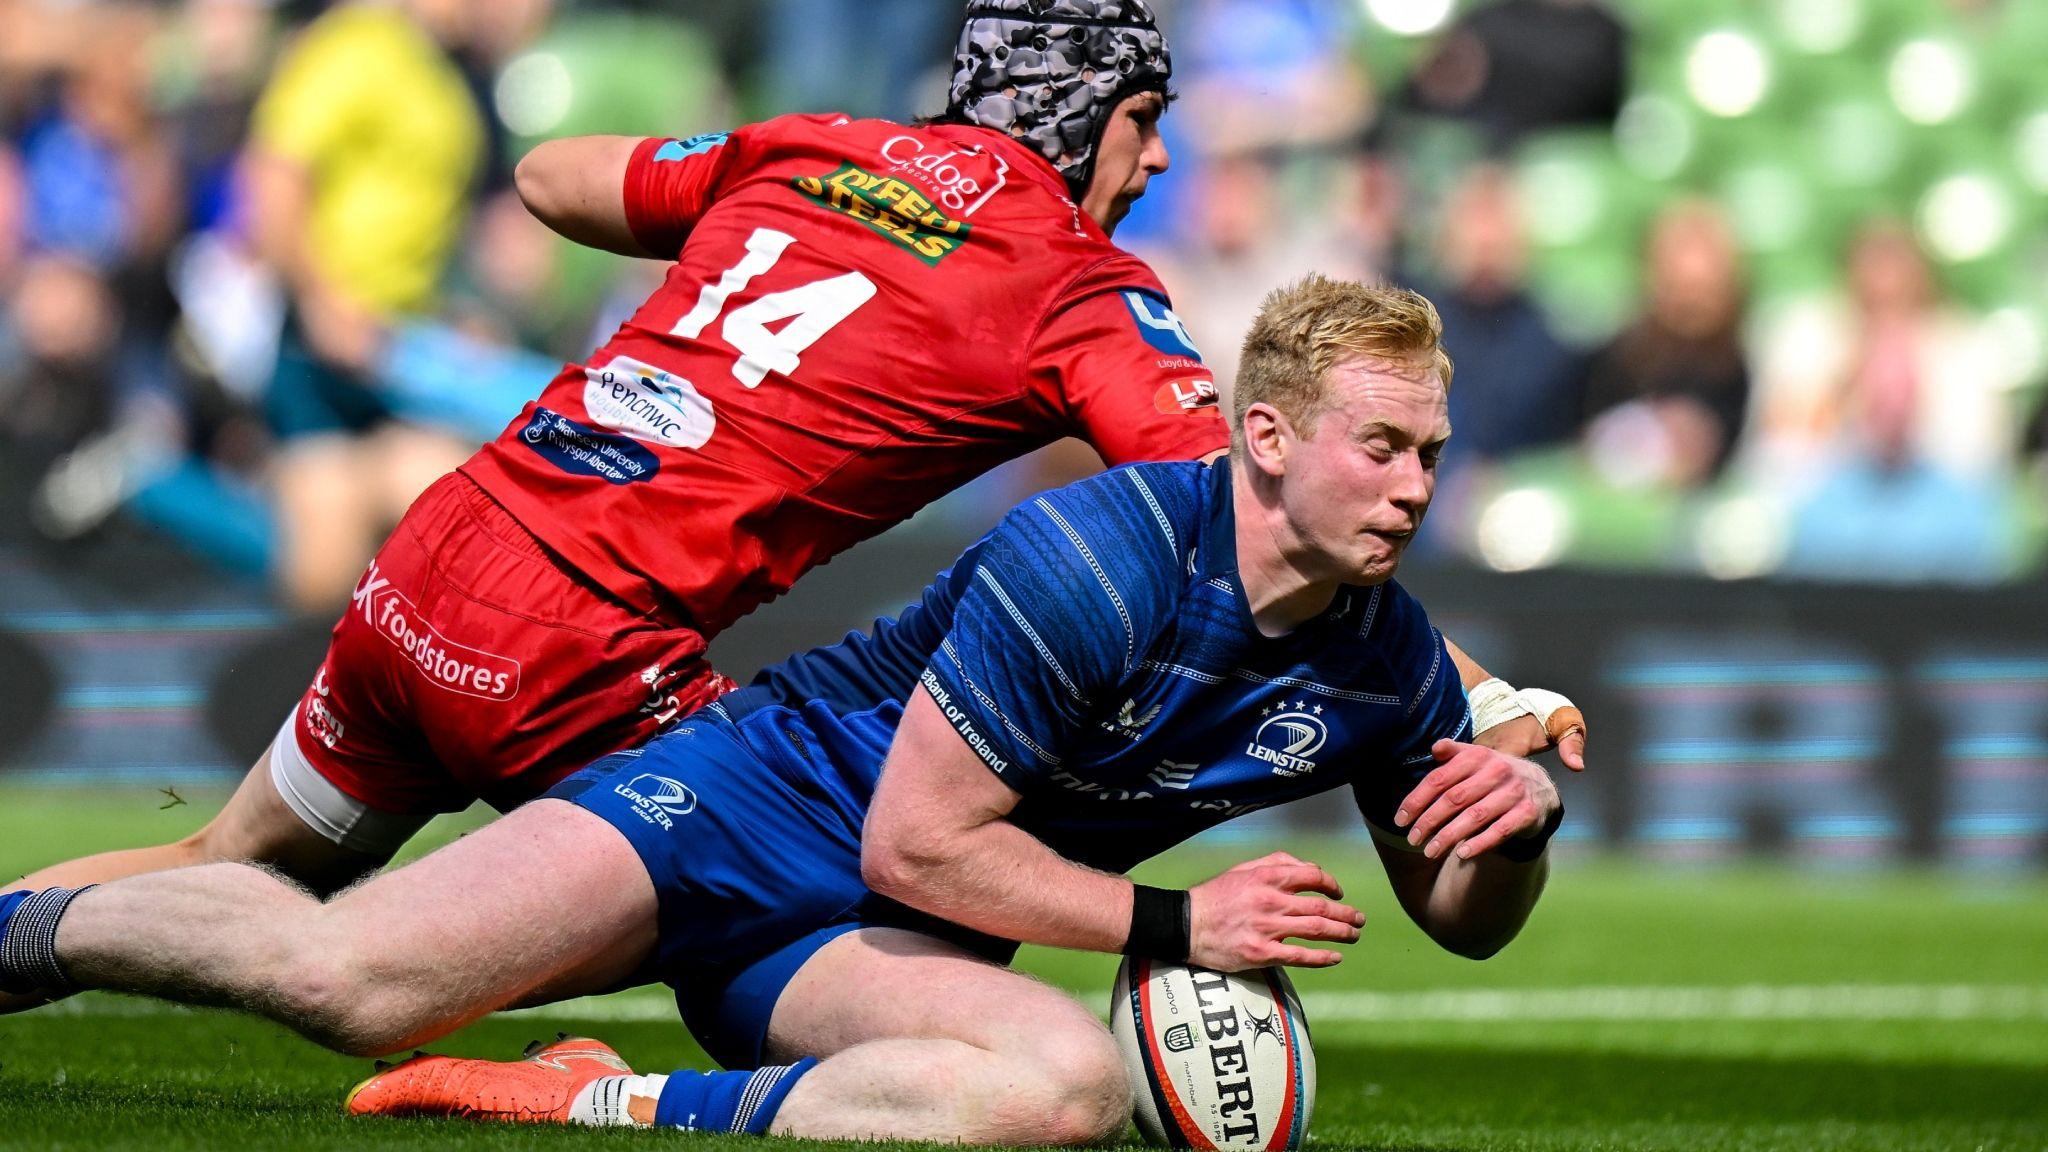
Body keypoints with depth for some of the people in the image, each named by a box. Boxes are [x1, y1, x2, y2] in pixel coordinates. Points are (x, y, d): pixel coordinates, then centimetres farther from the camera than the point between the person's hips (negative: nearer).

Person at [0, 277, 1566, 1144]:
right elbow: (916, 842, -22)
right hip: (765, 794, -5)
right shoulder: (1099, 554, -23)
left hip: (874, 942, 5)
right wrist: (1172, 923, -17)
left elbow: (1460, 918, 14)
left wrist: (1517, 826, -9)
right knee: (340, 980, -24)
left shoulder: (1389, 659, -1)